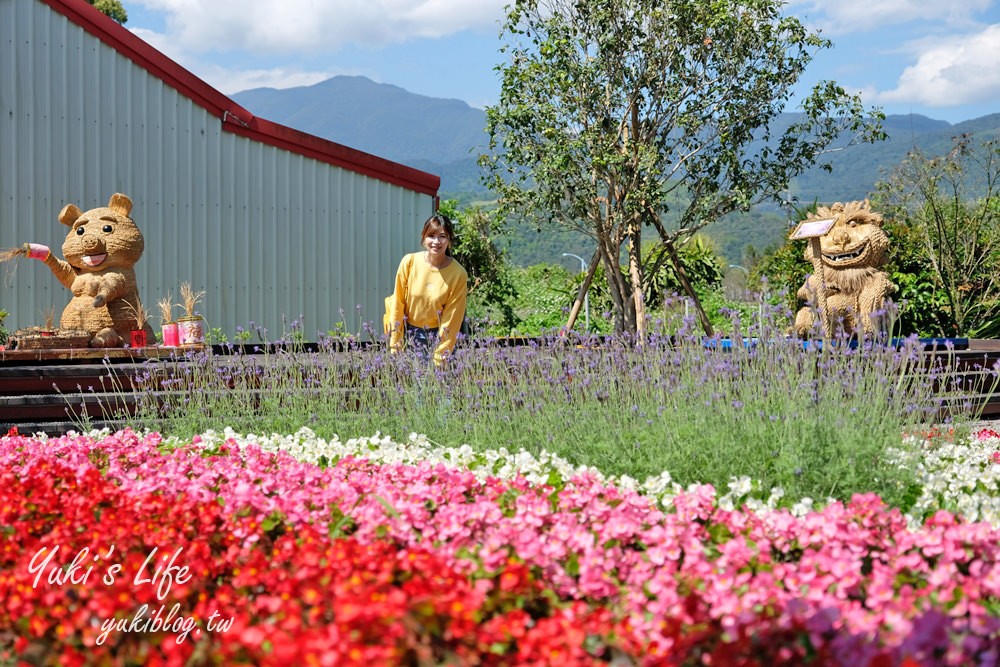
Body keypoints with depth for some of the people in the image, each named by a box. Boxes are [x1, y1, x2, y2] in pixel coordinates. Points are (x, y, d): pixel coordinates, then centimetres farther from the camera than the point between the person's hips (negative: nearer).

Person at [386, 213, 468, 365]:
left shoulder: (458, 274, -13)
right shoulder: (409, 262, -11)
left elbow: (452, 318, -10)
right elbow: (398, 303, -5)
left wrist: (439, 359, -10)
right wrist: (394, 346, -4)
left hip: (437, 335, -1)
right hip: (408, 332, 1)